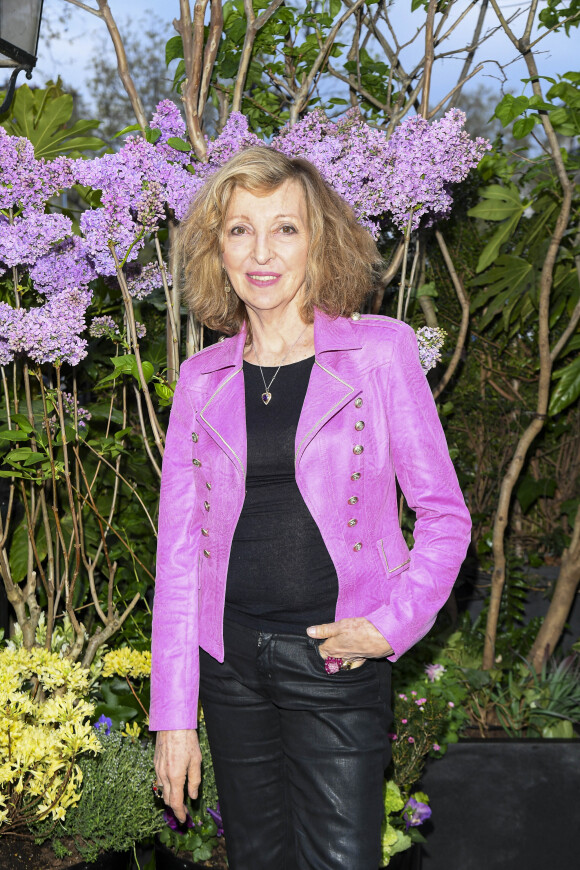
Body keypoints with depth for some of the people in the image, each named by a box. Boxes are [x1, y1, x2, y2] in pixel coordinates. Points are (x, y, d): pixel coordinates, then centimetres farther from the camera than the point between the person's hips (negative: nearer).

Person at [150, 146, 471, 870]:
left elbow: (444, 513, 1)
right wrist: (173, 715, 0)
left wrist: (392, 623, -14)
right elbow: (178, 546, 4)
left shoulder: (382, 352, -3)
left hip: (336, 654, -3)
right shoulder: (202, 380, 5)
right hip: (229, 655, 3)